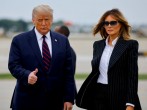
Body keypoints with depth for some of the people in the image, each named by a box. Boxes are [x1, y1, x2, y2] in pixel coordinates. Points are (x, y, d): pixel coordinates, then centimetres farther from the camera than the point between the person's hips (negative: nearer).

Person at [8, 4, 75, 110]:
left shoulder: (62, 40, 8)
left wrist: (69, 98, 0)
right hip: (28, 101, -2)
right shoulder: (19, 40, 2)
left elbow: (68, 71, 6)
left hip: (55, 102, 2)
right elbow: (13, 65, -4)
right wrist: (27, 75, -24)